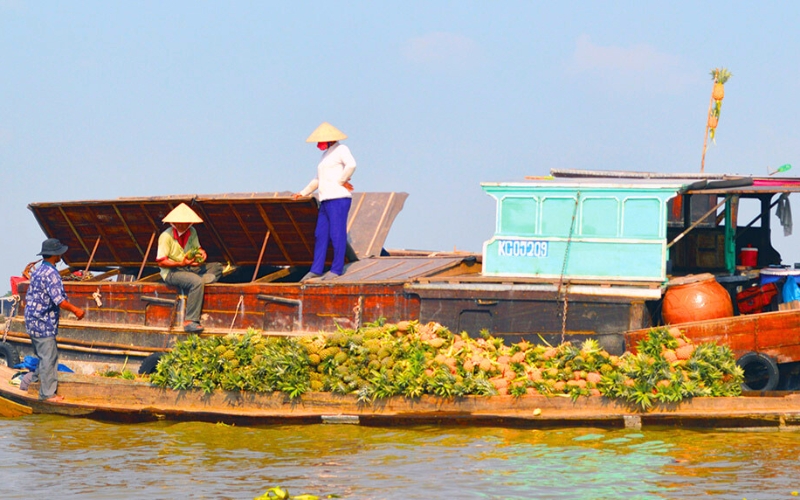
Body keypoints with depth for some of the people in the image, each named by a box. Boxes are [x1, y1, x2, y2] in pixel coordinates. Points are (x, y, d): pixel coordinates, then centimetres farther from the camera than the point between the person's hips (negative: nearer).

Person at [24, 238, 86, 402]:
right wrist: (76, 310, -10)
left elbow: (28, 298, 19)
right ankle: (48, 393, 2)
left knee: (43, 356, 18)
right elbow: (59, 300, -24)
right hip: (44, 324, -9)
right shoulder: (51, 273, -18)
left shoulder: (37, 271, 12)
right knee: (48, 358, -3)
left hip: (32, 322, 9)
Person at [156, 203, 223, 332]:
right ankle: (190, 322, -36)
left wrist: (202, 254, -7)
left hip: (190, 268, 8)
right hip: (171, 272, -8)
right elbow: (161, 262, -14)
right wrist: (181, 263, -24)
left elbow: (197, 248, 19)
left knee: (217, 267, -3)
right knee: (196, 282, -34)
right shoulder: (166, 236, -13)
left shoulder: (192, 232, 7)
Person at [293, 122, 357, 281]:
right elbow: (318, 179, 33)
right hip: (326, 201, 9)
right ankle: (316, 270, 8)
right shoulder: (326, 154, 24)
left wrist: (341, 181, -16)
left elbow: (351, 165, -25)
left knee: (337, 235, -7)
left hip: (338, 199, -9)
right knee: (320, 235, 6)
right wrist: (303, 193, 31)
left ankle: (337, 269, -4)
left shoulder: (341, 150, -4)